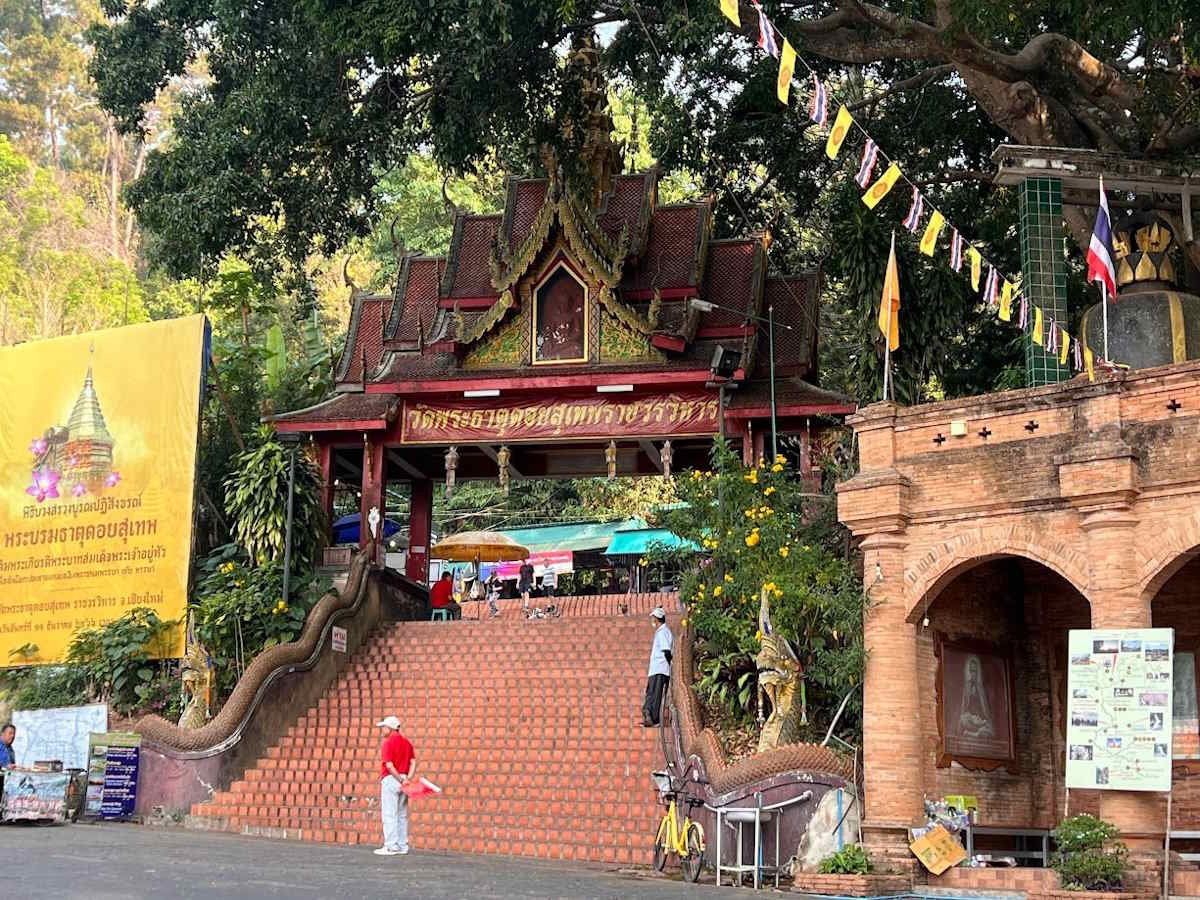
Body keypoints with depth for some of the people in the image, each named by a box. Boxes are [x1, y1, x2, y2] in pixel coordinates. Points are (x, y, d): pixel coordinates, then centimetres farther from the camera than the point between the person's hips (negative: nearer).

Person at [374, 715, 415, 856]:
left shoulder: (388, 743, -10)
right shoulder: (406, 742, 12)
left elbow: (389, 765, -18)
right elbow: (413, 762, 5)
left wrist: (400, 779, -14)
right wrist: (407, 778, -3)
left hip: (390, 780, -7)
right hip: (403, 781, 7)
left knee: (389, 814, -4)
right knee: (402, 815, 10)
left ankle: (391, 846, -7)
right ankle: (402, 846, 13)